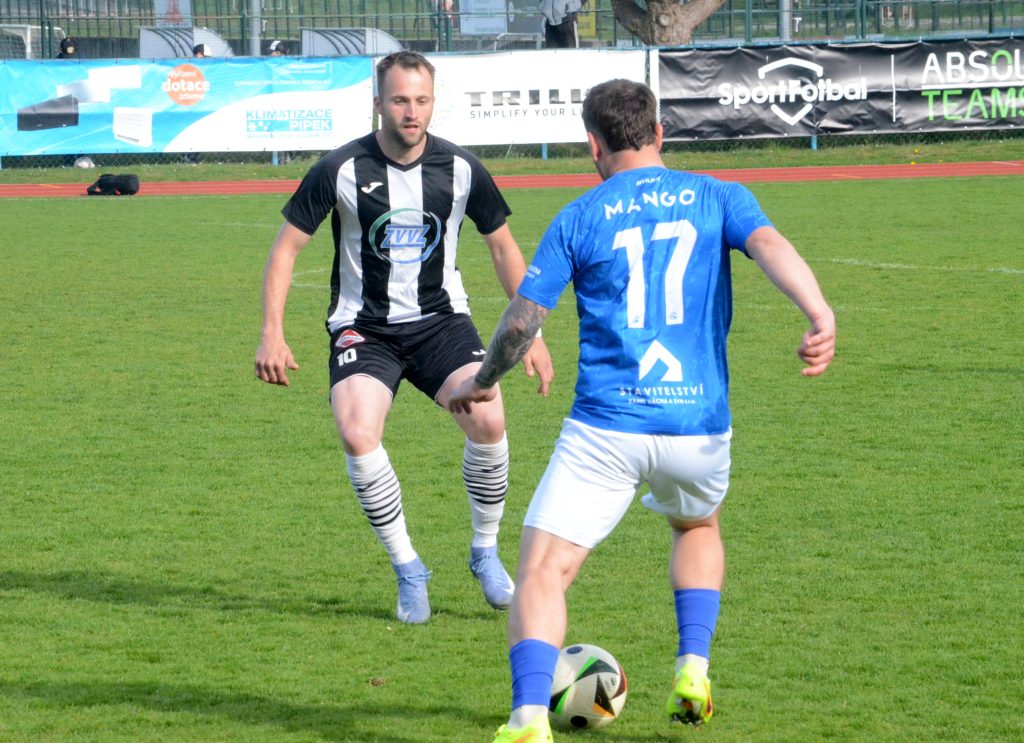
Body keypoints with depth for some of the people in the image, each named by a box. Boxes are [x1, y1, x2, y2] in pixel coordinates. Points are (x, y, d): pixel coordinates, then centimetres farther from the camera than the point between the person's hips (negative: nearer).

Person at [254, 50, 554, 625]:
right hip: (363, 326, -1)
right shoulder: (341, 170, -12)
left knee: (487, 420, -24)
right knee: (357, 433, -27)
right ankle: (408, 570, -7)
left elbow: (503, 246, 9)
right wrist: (273, 334, -9)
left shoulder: (461, 169, -5)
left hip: (441, 319, 1)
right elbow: (287, 245, -2)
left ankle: (486, 551, 2)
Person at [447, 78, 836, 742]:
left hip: (605, 427, -3)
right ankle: (694, 669, 17)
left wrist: (481, 384, 22)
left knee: (542, 572, -3)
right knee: (698, 526, 34)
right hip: (700, 426, 3)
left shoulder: (578, 220, 5)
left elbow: (521, 322, 4)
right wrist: (821, 318, -28)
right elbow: (770, 245, -12)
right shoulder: (717, 198, 7)